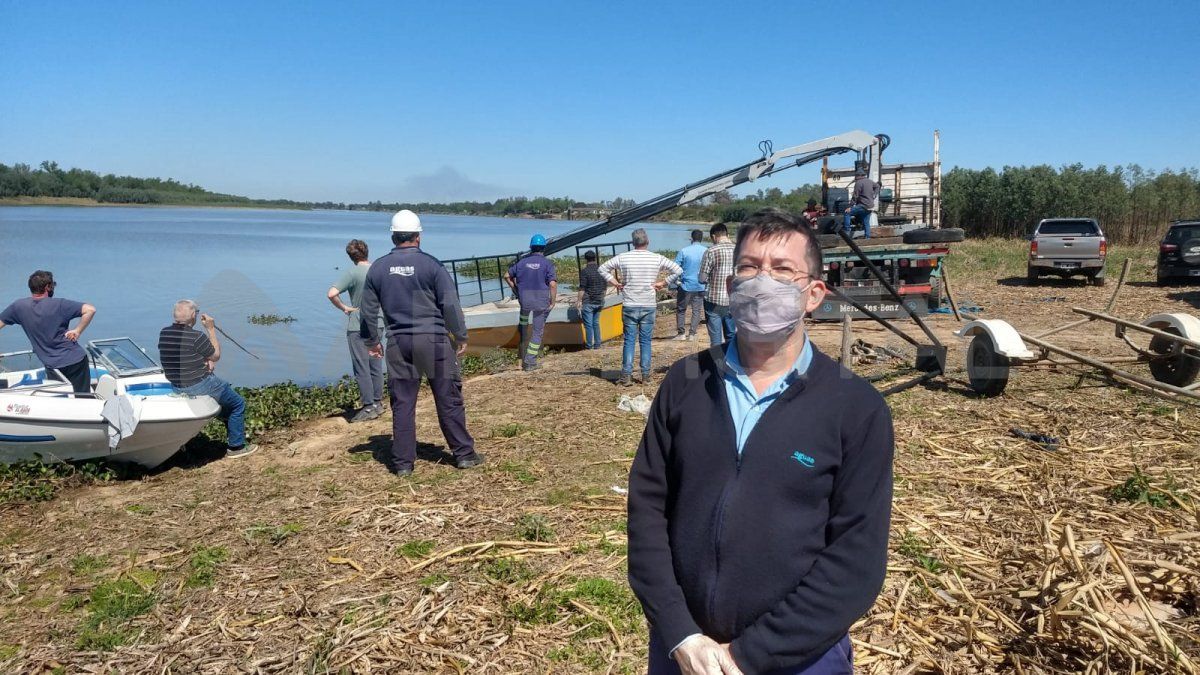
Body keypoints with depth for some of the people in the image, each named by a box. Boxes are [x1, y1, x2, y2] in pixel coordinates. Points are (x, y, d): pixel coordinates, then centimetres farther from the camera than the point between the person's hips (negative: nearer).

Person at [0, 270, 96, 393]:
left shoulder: (19, 307, 2)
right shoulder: (59, 304, -8)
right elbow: (90, 310, -18)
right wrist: (77, 331, -10)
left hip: (53, 366, 2)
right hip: (77, 360, -2)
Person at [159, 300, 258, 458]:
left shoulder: (163, 333, 0)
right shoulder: (196, 337, -23)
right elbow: (216, 355, -6)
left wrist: (206, 360, 2)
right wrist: (211, 329, -2)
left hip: (175, 385, 9)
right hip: (198, 385, -9)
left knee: (226, 388, 30)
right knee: (238, 403, 9)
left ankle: (233, 436, 39)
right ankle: (236, 446, 12)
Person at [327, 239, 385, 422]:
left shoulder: (353, 273, -14)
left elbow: (332, 294, -24)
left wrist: (344, 308, -10)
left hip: (357, 327, -6)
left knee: (361, 367, 0)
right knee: (376, 365, 14)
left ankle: (368, 407, 1)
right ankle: (377, 402, 21)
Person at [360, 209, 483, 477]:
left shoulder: (378, 268, 4)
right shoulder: (431, 264, -6)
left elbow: (368, 310, 10)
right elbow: (450, 304, -7)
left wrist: (373, 341, 23)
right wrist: (461, 337, 3)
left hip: (398, 342, 3)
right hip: (433, 339, -3)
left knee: (402, 404, 8)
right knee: (449, 400, 5)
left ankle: (402, 462, 12)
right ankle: (464, 454, 12)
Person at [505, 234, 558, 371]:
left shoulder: (522, 262, 1)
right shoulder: (547, 263, -9)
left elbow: (507, 276, 9)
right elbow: (553, 284, -17)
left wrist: (516, 291, 17)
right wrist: (553, 302, -7)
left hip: (525, 299, 3)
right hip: (542, 302, -3)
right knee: (537, 331, 6)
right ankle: (530, 362, 8)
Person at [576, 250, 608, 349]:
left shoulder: (584, 271, -12)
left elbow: (582, 288, -15)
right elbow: (605, 287, 12)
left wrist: (579, 300, -9)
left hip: (588, 302, -5)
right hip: (599, 302, 6)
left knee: (588, 324, 2)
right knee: (596, 323, 14)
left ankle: (589, 345, 4)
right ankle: (597, 344, 15)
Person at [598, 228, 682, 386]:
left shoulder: (623, 257, -3)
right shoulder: (657, 258, -3)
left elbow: (602, 269, 2)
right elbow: (678, 270, -3)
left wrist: (615, 283, 5)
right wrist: (663, 284, 1)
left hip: (629, 306, 0)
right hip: (649, 306, 0)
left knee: (629, 340, 5)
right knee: (645, 341, 8)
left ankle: (626, 376, 2)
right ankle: (645, 375, 11)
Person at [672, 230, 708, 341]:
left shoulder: (684, 251, -10)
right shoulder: (707, 251, -3)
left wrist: (677, 280, 4)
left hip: (686, 285, -2)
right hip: (701, 286, 2)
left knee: (681, 309, 10)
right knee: (696, 310, 10)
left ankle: (680, 333, 9)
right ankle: (692, 334, 9)